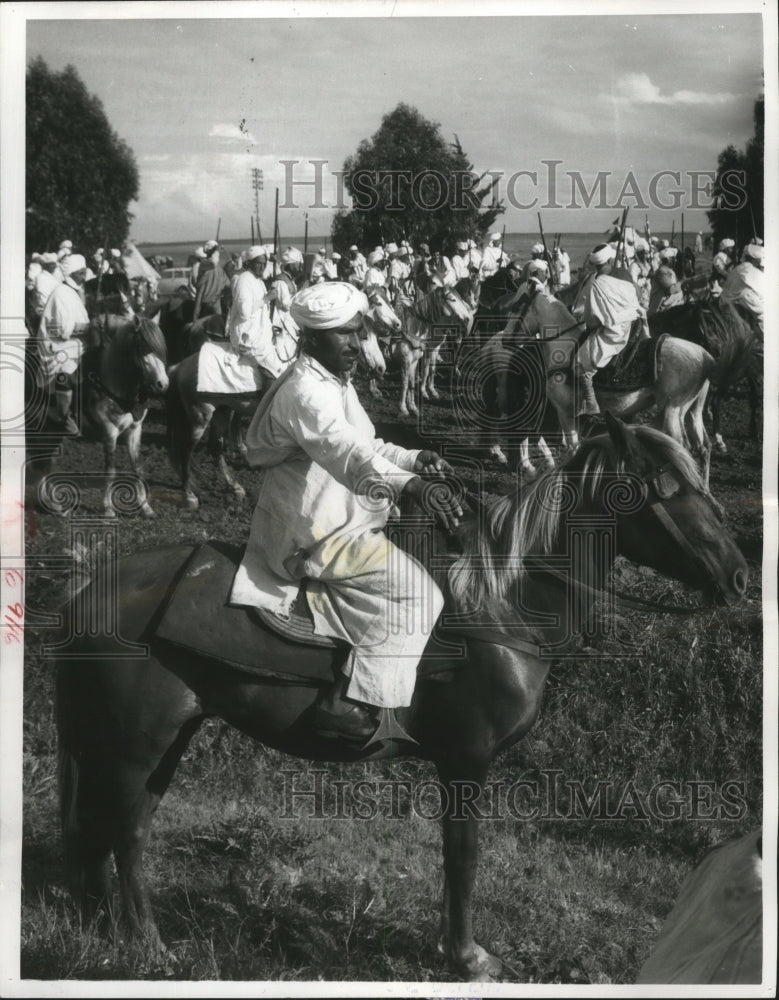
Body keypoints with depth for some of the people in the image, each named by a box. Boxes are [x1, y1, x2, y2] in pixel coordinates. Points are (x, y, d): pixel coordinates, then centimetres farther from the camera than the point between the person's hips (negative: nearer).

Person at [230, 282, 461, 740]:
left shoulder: (336, 384, 12)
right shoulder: (305, 392, -22)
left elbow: (366, 446, 23)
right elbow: (348, 456, -39)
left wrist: (413, 459, 5)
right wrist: (409, 486, -53)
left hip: (336, 518, 11)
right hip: (312, 537, -11)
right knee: (414, 588, -15)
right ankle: (345, 702, -16)